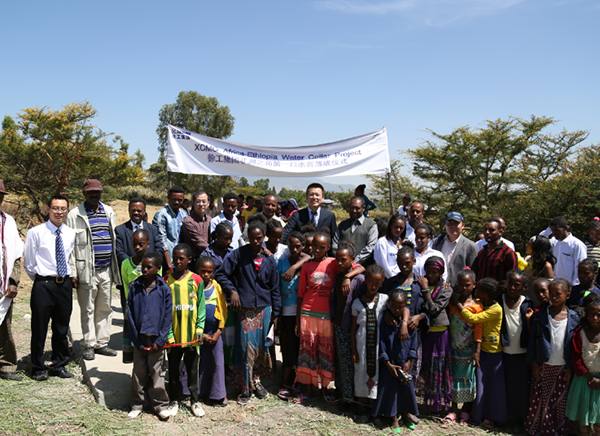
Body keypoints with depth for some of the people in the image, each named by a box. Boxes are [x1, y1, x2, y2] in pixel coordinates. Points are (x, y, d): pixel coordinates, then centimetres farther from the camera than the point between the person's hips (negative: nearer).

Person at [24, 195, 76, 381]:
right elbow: (29, 264, 0)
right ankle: (38, 368, 19)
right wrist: (41, 280, 4)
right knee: (39, 328, 3)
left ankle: (59, 365, 26)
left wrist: (69, 276, 13)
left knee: (62, 327, 13)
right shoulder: (36, 232, -6)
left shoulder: (71, 233, 6)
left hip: (65, 284, 4)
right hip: (43, 285, -4)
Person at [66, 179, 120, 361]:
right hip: (87, 270, -4)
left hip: (106, 269, 4)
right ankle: (89, 345, 14)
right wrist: (72, 273, -9)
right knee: (88, 309, 3)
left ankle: (102, 343, 20)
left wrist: (116, 267, 12)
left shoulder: (109, 212, 12)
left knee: (105, 308, 10)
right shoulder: (75, 215, -1)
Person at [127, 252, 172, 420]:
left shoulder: (164, 289, -5)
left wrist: (159, 341, -8)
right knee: (139, 372, 11)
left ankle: (160, 404, 21)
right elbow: (130, 313, 2)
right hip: (139, 338, 2)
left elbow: (168, 316, -3)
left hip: (156, 338, -2)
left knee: (157, 372, 6)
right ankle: (138, 403, 27)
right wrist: (137, 339, -3)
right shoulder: (135, 287, 0)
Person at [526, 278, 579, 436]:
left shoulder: (573, 318, -3)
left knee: (561, 401, 8)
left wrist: (570, 367, -2)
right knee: (541, 400, 5)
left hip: (563, 368, 0)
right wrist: (533, 363, -3)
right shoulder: (540, 316, -5)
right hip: (543, 366, 0)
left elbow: (575, 345, 1)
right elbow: (532, 341, 0)